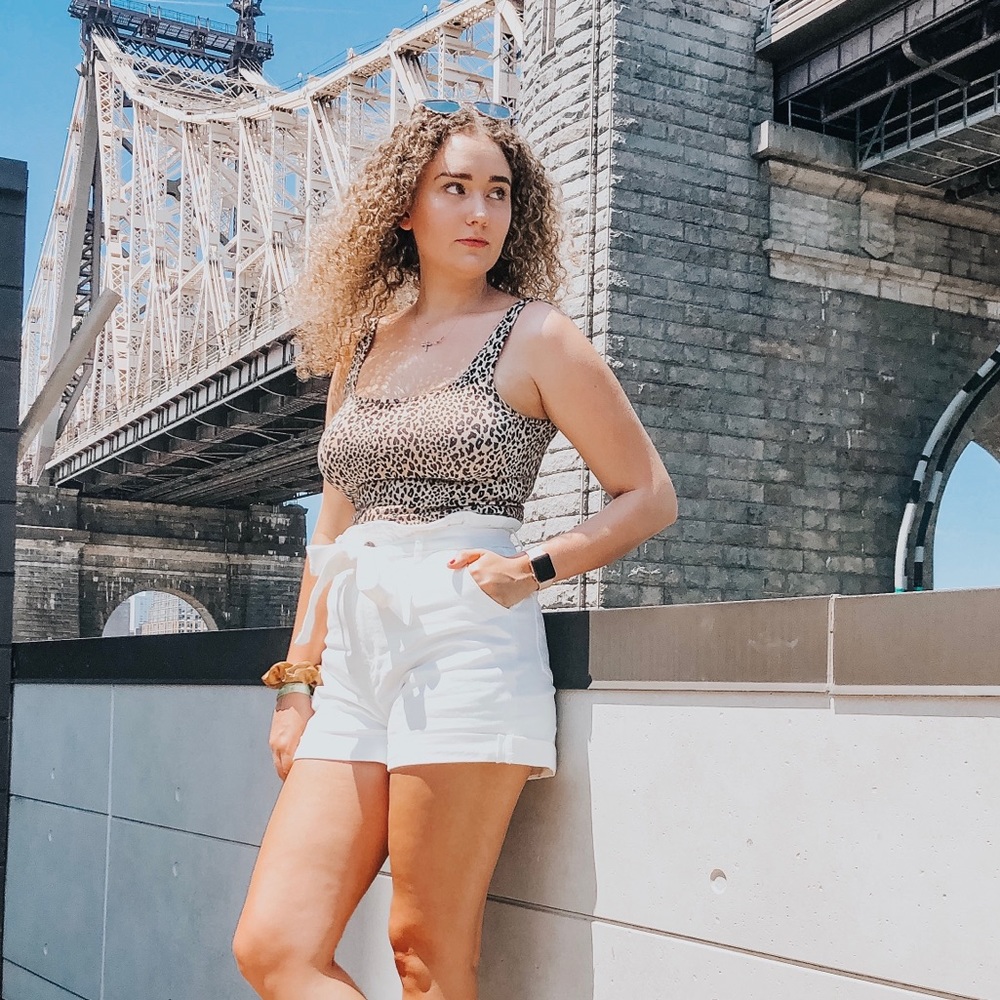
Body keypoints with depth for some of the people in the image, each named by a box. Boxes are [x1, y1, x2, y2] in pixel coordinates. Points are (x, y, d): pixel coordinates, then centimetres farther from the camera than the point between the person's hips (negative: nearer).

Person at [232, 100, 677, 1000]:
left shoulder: (535, 336, 3)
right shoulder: (361, 343, 17)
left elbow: (649, 498, 4)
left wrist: (530, 570, -10)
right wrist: (297, 682, 14)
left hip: (467, 654, -5)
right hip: (356, 661, 5)